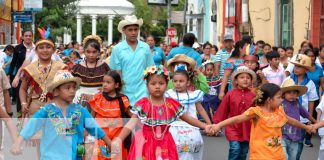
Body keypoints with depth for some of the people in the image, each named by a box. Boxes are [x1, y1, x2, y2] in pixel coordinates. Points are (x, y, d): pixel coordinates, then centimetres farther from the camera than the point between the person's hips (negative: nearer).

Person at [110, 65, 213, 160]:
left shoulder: (172, 104, 0)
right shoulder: (142, 104, -10)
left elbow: (188, 119, 9)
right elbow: (131, 124, -18)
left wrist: (205, 126, -1)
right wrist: (118, 139, -33)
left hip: (165, 146, 3)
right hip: (146, 145, -3)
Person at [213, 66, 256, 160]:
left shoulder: (253, 95, -2)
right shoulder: (230, 94, -6)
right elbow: (222, 110, 0)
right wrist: (217, 124, 4)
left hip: (247, 129, 2)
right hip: (233, 127, -2)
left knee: (243, 152, 9)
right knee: (235, 149, -17)